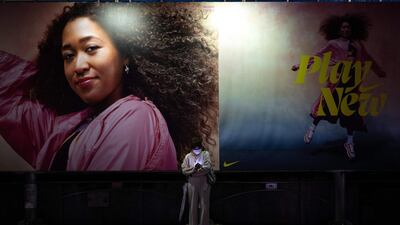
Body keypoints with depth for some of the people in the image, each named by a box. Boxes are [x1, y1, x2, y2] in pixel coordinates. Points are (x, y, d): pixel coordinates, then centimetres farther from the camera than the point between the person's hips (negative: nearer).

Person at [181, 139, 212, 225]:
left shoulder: (205, 154, 3)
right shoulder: (188, 156, 6)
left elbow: (208, 166, -11)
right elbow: (184, 170, -3)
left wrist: (194, 171, -14)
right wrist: (194, 168, -18)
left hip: (204, 182, -1)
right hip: (192, 183, 1)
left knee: (204, 205, 1)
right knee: (193, 205, 4)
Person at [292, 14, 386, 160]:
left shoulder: (357, 45, 15)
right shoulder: (333, 44, 3)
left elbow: (369, 59, 26)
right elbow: (318, 56, -4)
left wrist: (379, 71, 36)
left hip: (352, 81, 4)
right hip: (337, 79, -3)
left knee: (351, 110, 3)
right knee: (326, 104, -13)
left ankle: (349, 142, 13)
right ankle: (312, 129, 11)